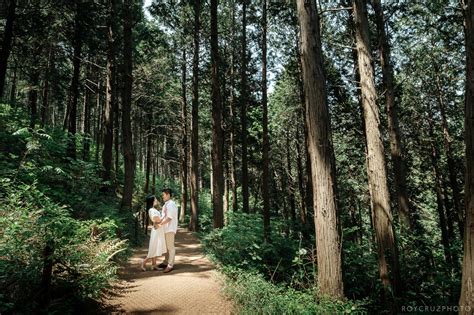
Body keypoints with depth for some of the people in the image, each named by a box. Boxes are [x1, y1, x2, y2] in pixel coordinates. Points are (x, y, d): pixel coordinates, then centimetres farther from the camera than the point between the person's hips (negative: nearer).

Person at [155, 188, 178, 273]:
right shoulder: (167, 204, 15)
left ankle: (170, 265, -1)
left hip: (170, 229, -10)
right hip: (166, 229, 10)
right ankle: (166, 262, 27)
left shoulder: (171, 204, -16)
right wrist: (159, 222, 6)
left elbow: (169, 217, -22)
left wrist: (160, 224, -22)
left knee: (170, 247, -5)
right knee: (167, 246, 17)